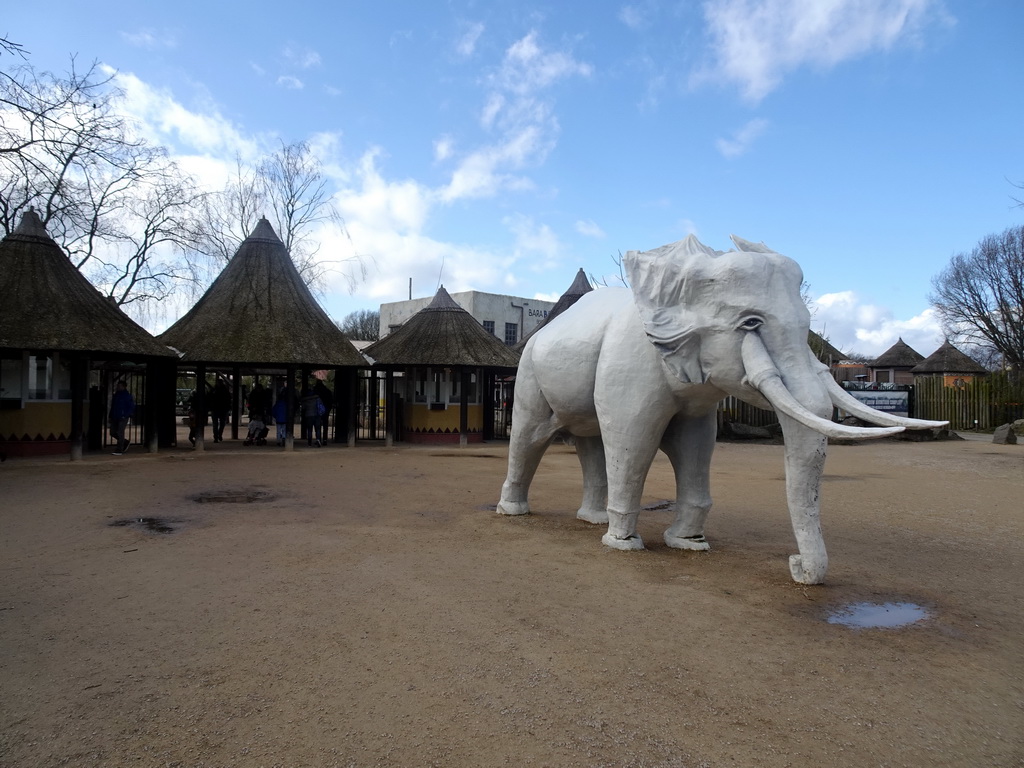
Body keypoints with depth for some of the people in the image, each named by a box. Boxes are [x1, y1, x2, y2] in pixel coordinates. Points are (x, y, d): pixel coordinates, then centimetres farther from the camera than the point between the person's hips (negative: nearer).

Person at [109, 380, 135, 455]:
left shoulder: (127, 395, -6)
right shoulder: (115, 395, 14)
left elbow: (131, 407, -8)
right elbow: (112, 406, 20)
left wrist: (126, 415, -17)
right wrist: (111, 416, 14)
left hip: (123, 418, -7)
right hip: (115, 418, 7)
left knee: (120, 433, -7)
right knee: (113, 433, 8)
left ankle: (119, 450, -2)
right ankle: (125, 442, 27)